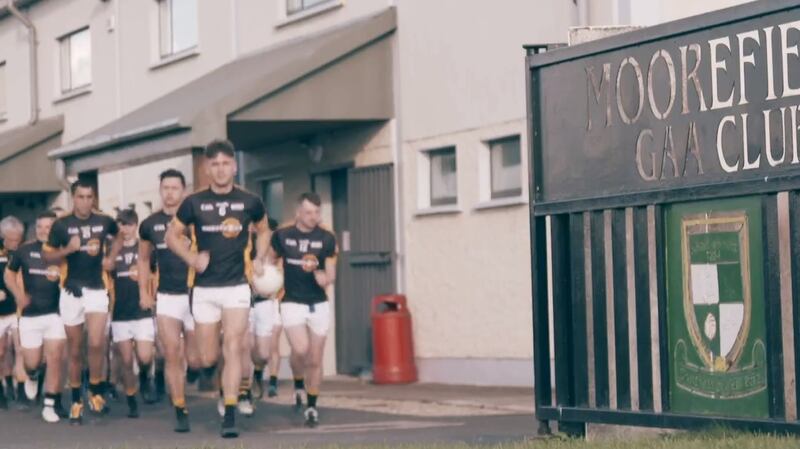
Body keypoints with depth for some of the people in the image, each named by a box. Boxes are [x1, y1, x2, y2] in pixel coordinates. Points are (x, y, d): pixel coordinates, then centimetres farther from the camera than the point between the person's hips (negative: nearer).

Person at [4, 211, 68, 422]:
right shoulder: (24, 251, 0)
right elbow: (9, 274, 14)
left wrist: (61, 276, -16)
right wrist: (18, 294, -1)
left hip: (56, 313, -1)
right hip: (30, 315, 1)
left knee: (54, 358, -6)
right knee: (32, 362, 5)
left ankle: (50, 404, 2)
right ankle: (32, 376, 41)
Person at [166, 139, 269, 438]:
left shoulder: (249, 202, 1)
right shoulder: (194, 203, -1)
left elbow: (263, 230, 20)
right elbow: (172, 236, 9)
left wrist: (259, 259, 5)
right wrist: (191, 258, -8)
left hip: (236, 287, -1)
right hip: (205, 288, 1)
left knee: (233, 349, -13)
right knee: (208, 358, 3)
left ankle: (230, 417, -12)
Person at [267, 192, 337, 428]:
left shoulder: (327, 239, -1)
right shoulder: (282, 236, -1)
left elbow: (330, 274, 2)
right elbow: (270, 259, 16)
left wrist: (324, 277, -20)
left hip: (319, 304, 1)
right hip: (292, 303, -1)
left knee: (315, 360, 4)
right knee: (300, 350, -20)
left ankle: (312, 407, 17)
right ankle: (298, 385, 10)